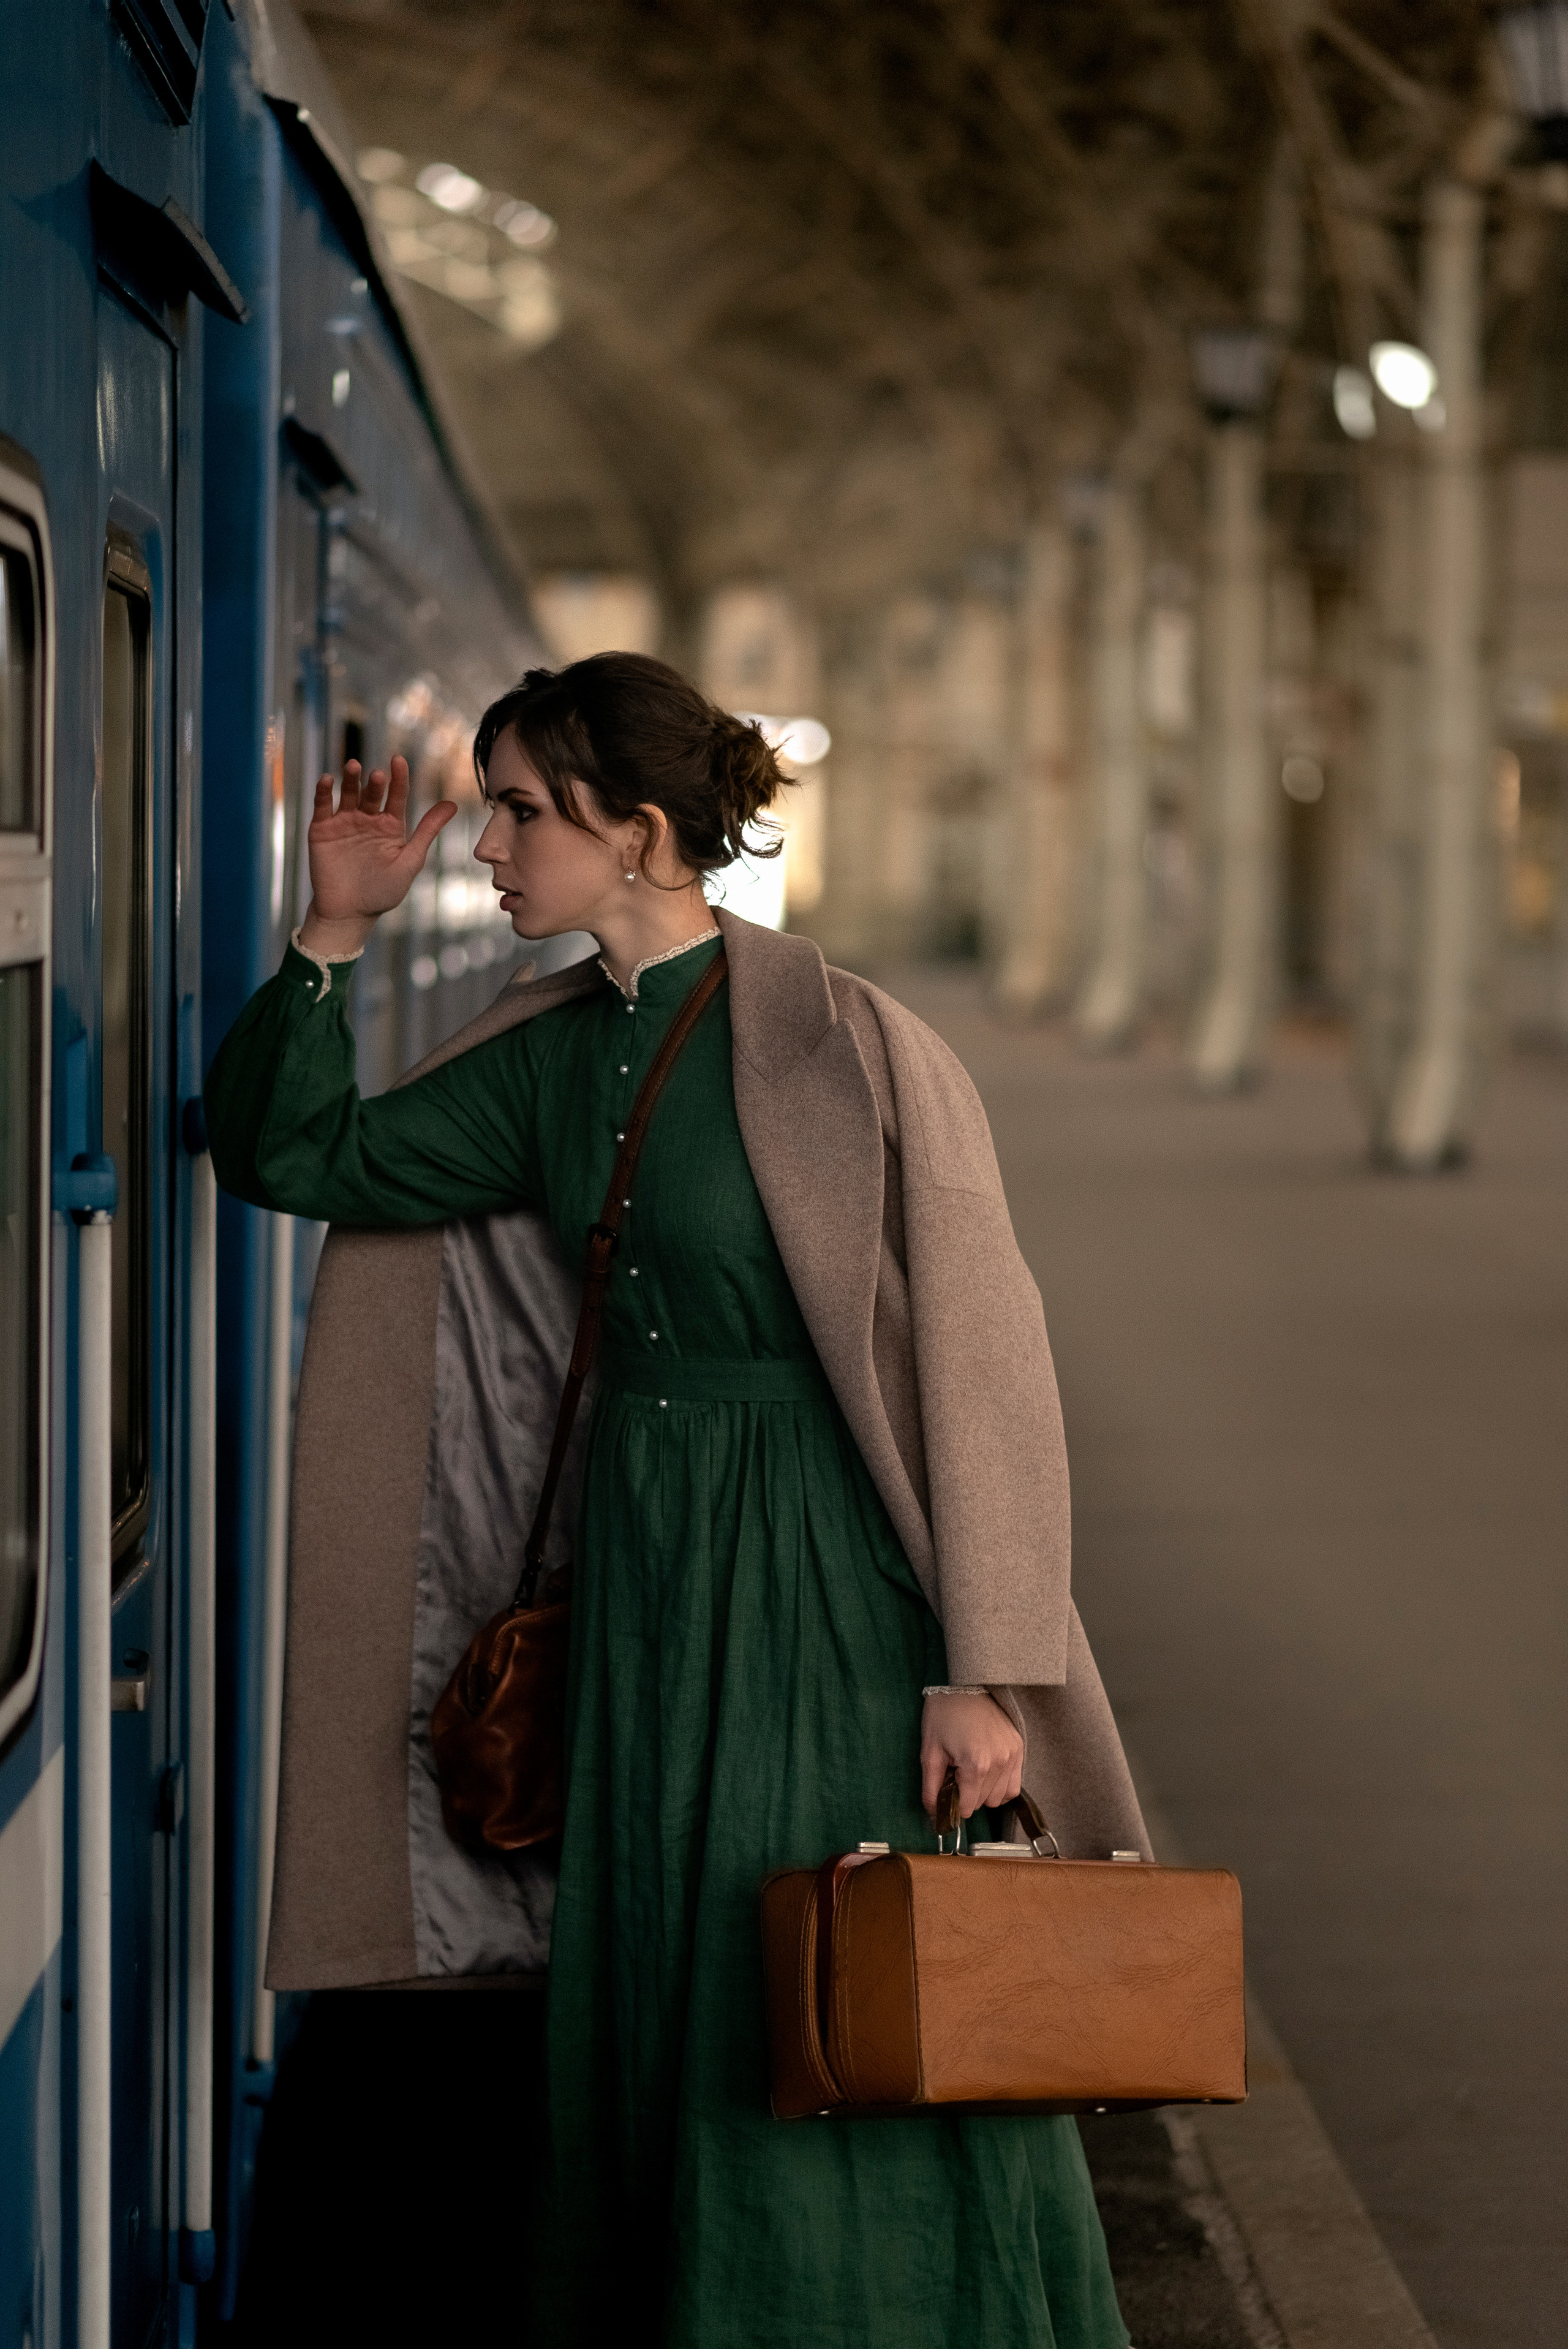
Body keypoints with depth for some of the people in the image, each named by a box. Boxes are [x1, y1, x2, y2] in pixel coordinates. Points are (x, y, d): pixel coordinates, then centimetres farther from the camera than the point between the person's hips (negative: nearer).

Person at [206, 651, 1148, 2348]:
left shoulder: (848, 1047, -13)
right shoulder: (553, 1060, 7)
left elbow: (981, 1360, -14)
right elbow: (289, 1154, 15)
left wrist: (985, 1676, -17)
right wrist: (334, 933, 3)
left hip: (826, 1579, -7)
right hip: (640, 1571, 7)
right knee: (656, 2042, 11)